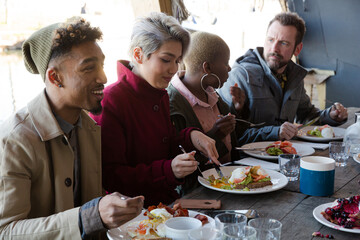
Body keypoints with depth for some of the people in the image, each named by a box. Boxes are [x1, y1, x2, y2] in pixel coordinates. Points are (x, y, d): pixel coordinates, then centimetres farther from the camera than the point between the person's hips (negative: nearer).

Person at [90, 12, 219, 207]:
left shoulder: (161, 95, 11)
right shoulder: (110, 101, -15)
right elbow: (109, 178, -18)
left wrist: (190, 136, -2)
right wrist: (168, 170, -28)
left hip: (169, 203, 8)